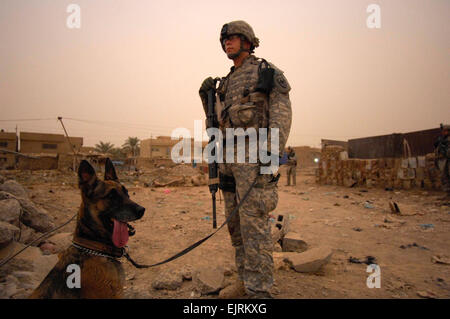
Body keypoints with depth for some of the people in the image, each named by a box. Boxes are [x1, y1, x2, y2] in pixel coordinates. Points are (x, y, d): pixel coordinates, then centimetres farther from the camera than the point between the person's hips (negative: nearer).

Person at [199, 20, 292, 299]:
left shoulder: (266, 71, 4)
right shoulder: (227, 82, 24)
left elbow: (281, 112, -7)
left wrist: (273, 151, -19)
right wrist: (207, 99, 11)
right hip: (229, 157, 8)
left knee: (253, 221, -12)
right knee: (235, 222, 10)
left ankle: (259, 290, -4)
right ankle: (245, 280, 22)